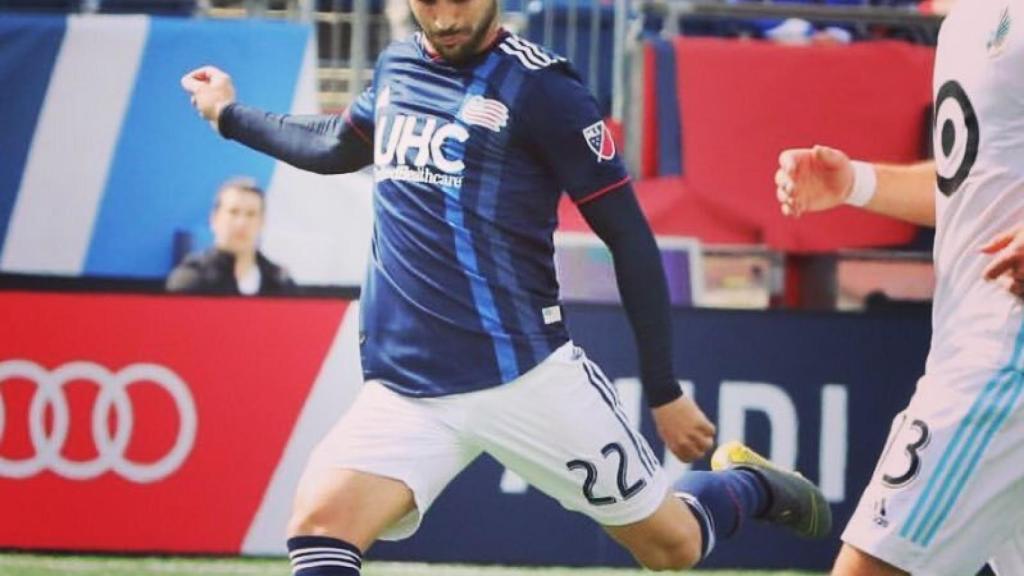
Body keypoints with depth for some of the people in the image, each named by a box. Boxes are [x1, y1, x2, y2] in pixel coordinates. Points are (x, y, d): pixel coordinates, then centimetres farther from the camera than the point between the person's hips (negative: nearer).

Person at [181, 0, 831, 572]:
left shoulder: (539, 86, -8)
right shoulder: (396, 68, 11)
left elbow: (630, 238, -5)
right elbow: (338, 147, 35)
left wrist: (665, 392, -5)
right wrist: (231, 115, 45)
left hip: (529, 379, -4)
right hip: (402, 392, 4)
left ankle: (750, 486, 39)